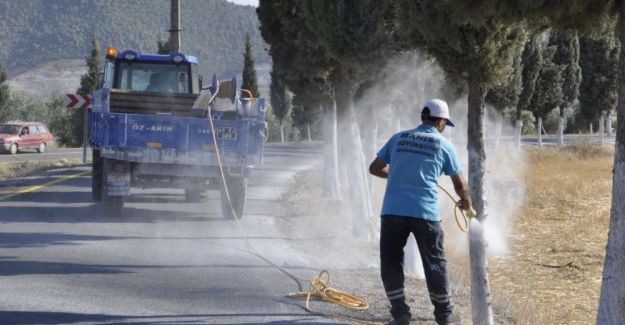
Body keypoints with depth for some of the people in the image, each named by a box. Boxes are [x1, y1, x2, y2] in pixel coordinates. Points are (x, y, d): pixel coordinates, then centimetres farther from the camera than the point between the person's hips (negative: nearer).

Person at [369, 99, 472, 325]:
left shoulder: (398, 139, 11)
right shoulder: (444, 145, 6)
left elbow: (375, 168, 17)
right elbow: (460, 184, 11)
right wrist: (466, 202, 32)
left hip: (392, 211, 2)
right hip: (425, 212, -2)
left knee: (391, 264, 10)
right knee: (435, 264, 10)